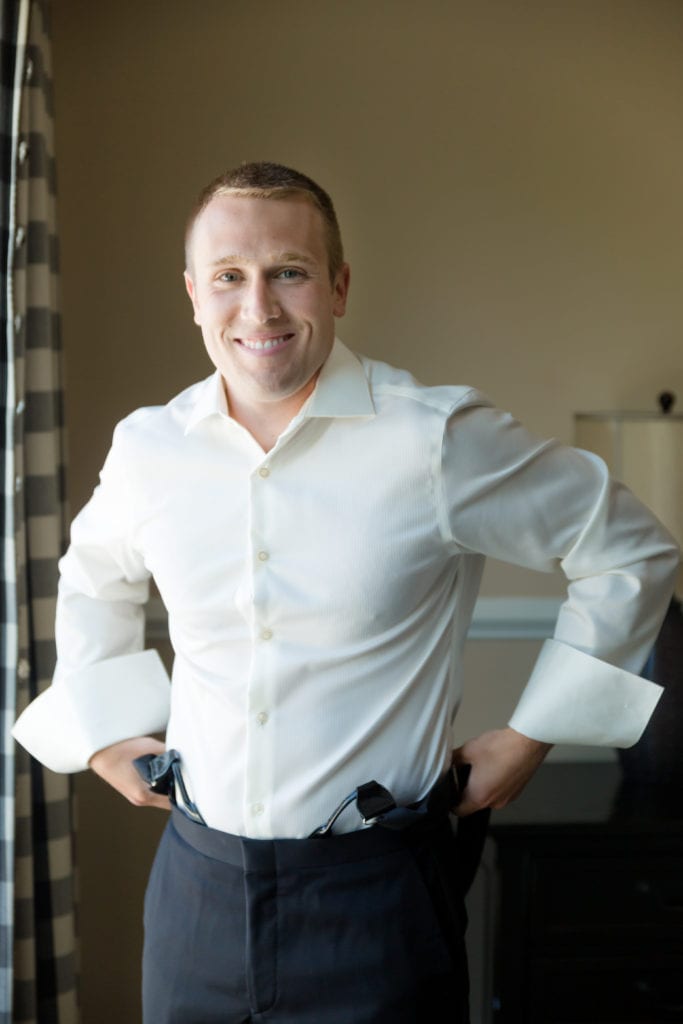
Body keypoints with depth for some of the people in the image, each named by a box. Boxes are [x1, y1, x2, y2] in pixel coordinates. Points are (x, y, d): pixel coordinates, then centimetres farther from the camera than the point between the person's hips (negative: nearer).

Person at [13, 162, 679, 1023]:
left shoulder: (438, 441, -14)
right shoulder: (148, 446, -2)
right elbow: (93, 578, 20)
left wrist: (529, 736, -3)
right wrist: (103, 732, 12)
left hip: (373, 895, -3)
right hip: (196, 879, 4)